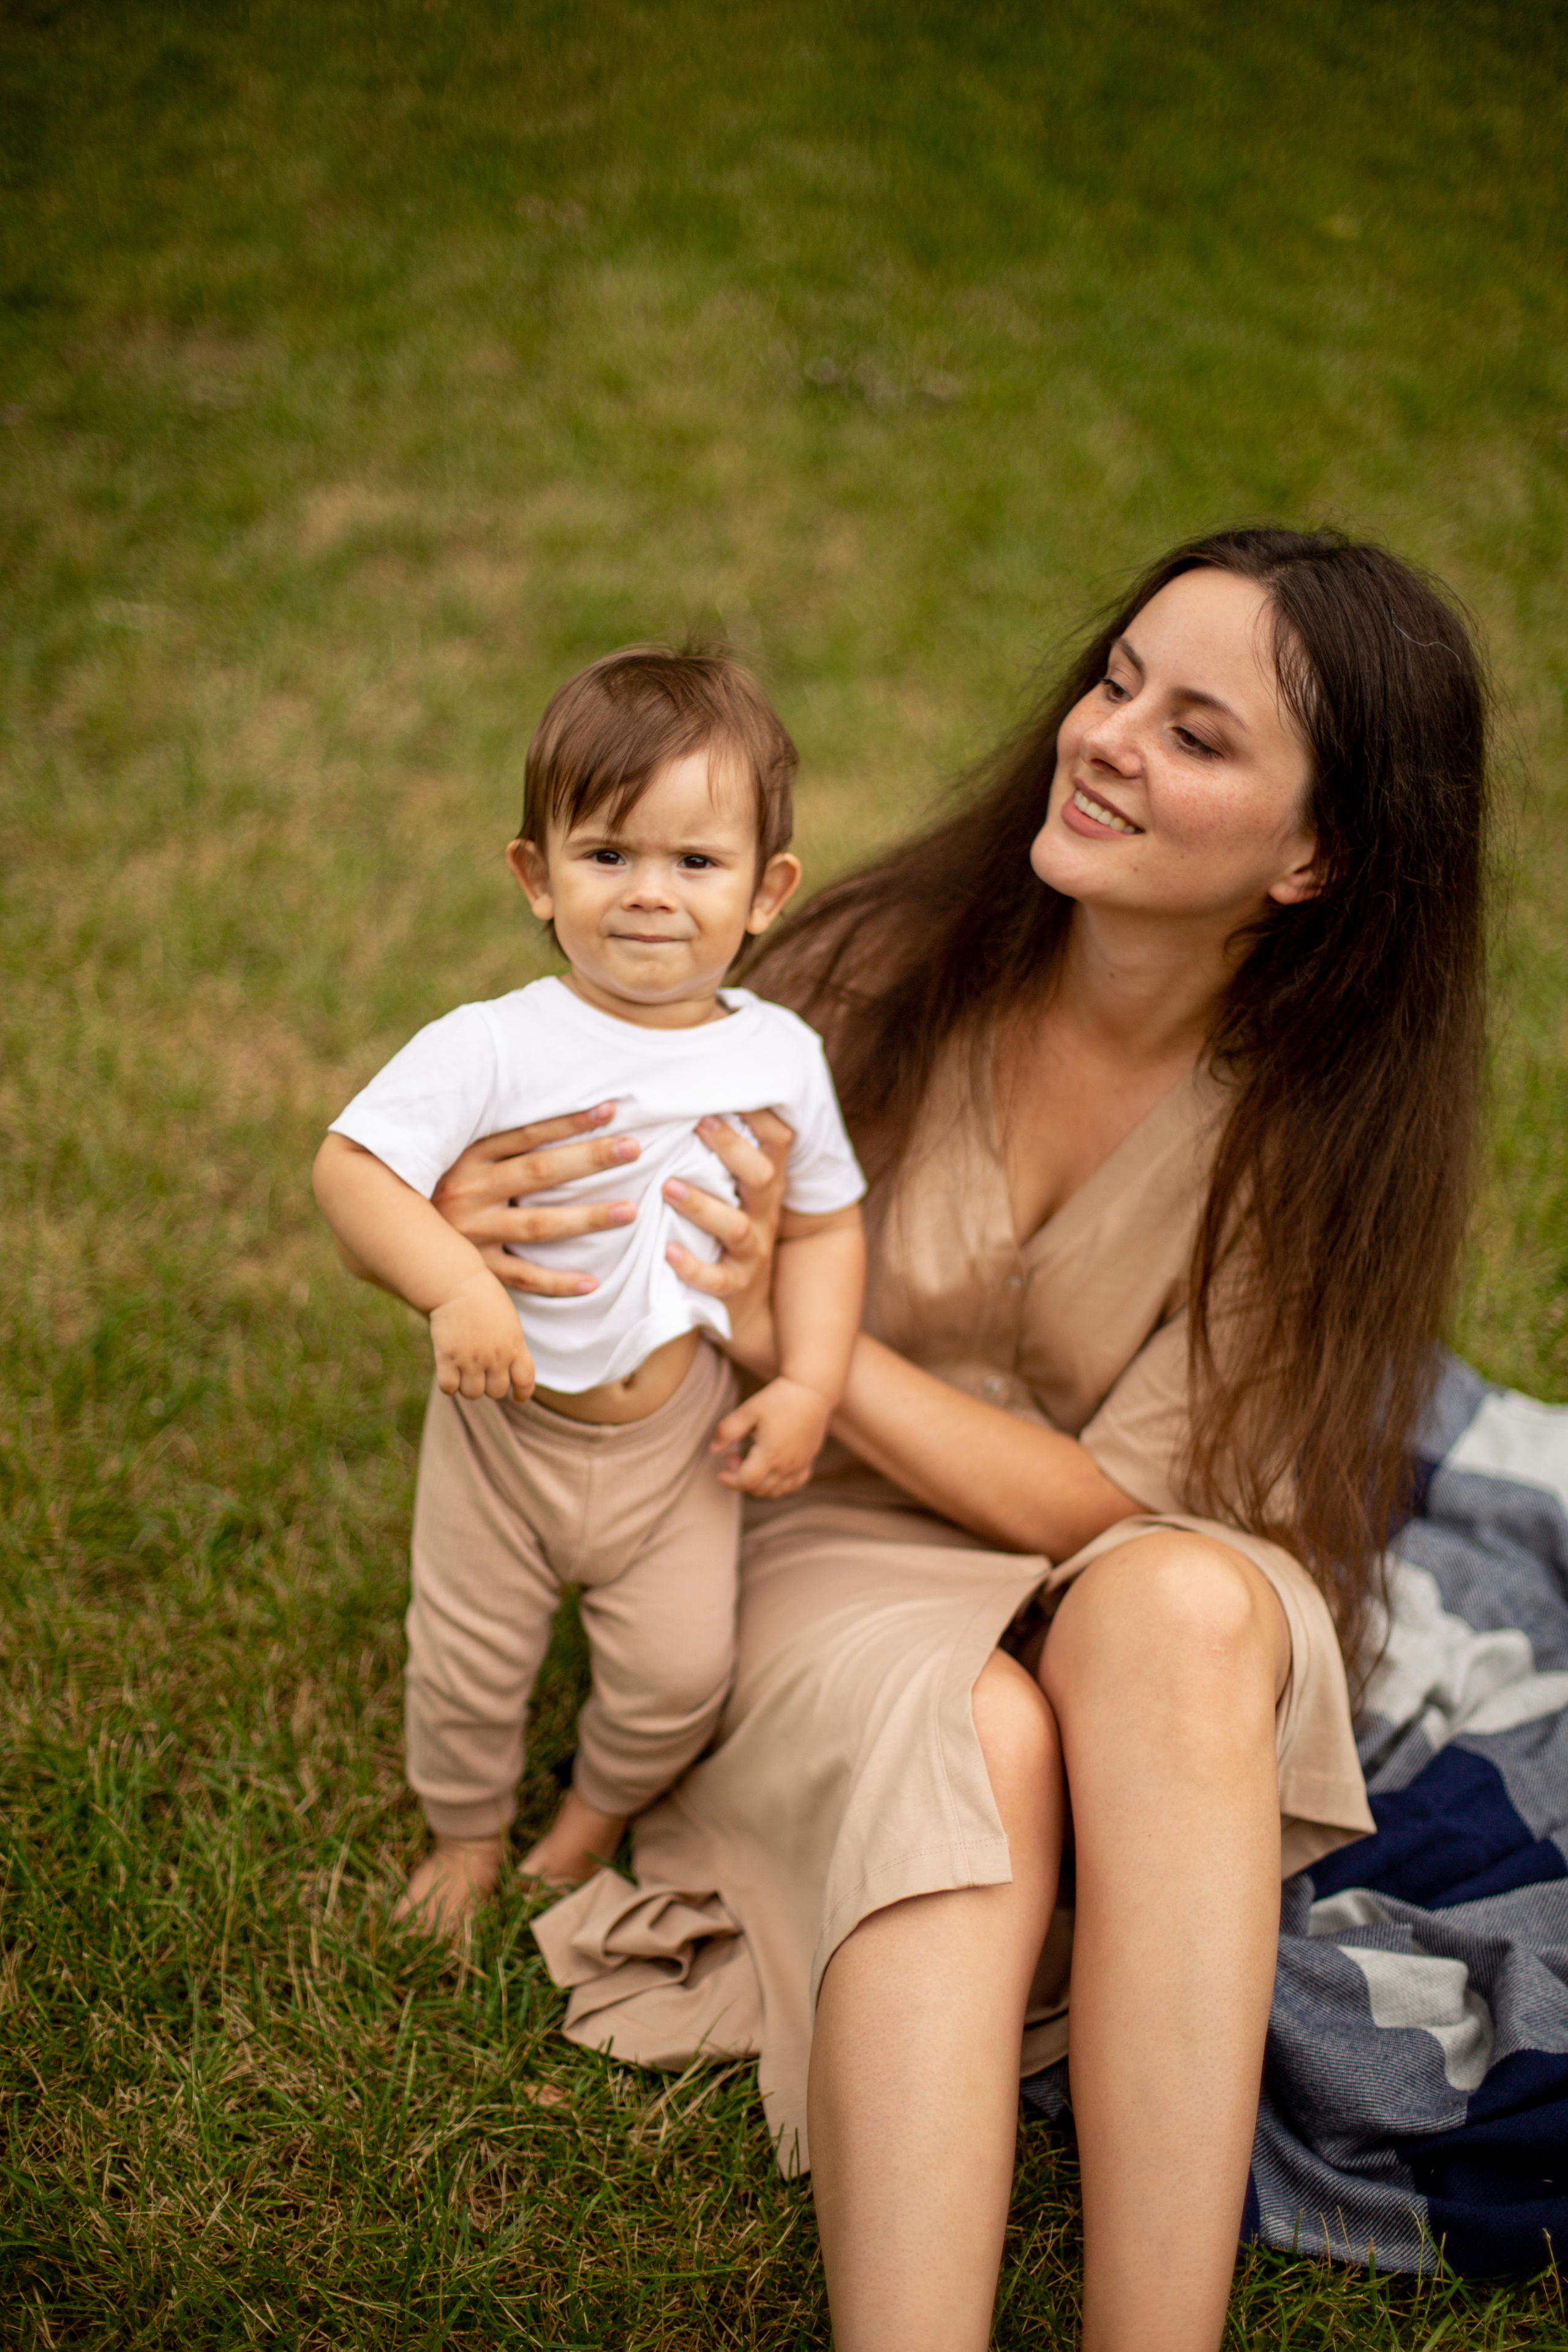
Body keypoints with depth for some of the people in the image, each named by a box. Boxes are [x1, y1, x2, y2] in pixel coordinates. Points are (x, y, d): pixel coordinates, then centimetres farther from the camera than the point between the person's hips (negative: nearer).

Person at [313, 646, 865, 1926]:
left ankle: (602, 1810, 44)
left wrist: (810, 1387, -8)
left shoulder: (779, 1057, -9)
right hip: (505, 1426, -1)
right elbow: (352, 1167, -24)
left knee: (679, 1668, 10)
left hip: (677, 1435, 2)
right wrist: (457, 1287, -39)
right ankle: (468, 1832, 46)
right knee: (466, 1661, 15)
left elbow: (823, 1224, 1)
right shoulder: (492, 1049, -20)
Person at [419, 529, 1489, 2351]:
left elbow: (1123, 1503, -15)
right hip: (837, 1547, 1)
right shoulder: (889, 964, -11)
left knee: (1175, 1606, -37)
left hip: (1164, 1608, 0)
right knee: (974, 1739, -35)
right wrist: (485, 1215, -23)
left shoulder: (1314, 1126, -13)